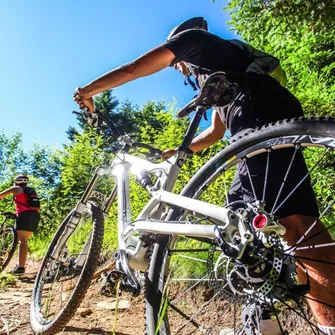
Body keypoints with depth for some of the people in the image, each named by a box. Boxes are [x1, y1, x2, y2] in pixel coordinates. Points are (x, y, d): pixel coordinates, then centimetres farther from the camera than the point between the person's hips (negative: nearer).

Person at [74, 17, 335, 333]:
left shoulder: (191, 38, 19)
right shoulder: (215, 74, 41)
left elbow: (132, 69, 18)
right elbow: (216, 132, 40)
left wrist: (89, 89, 29)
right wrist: (179, 151, 42)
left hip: (264, 118, -9)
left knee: (292, 218, -21)